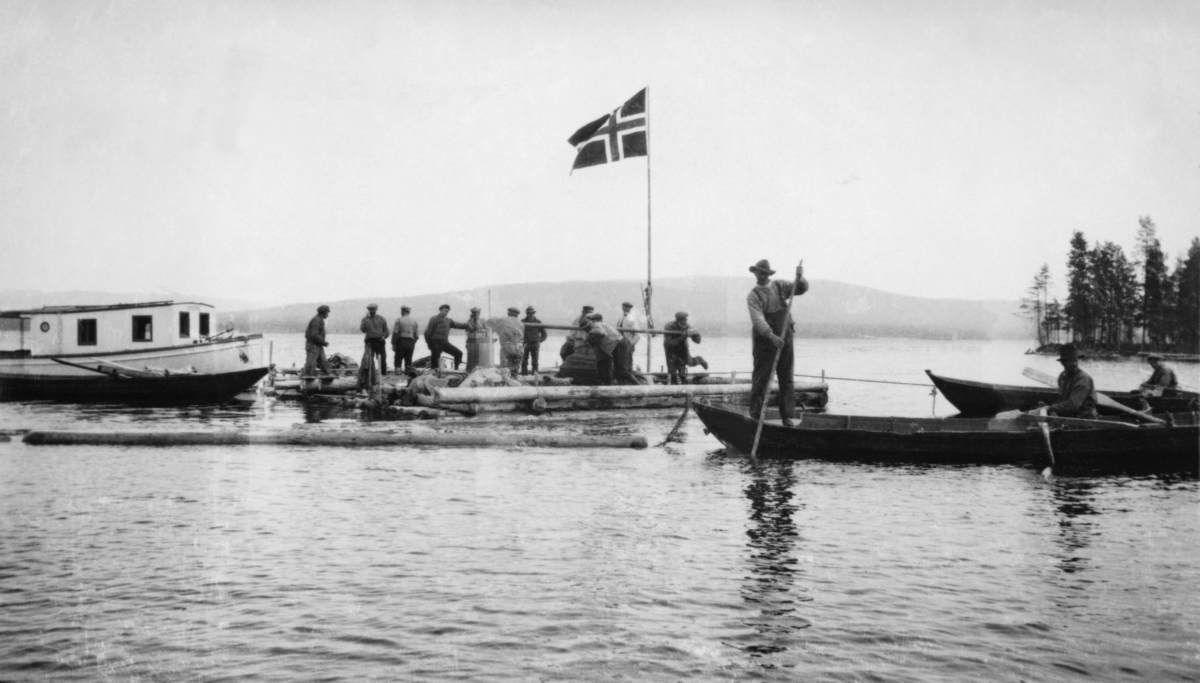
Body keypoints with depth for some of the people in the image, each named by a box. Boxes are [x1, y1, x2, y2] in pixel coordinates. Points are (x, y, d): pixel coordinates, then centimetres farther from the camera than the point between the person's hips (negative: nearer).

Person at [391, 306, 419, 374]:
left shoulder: (399, 320, -4)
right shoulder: (414, 321, 10)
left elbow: (395, 333, -9)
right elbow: (416, 334, 9)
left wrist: (393, 343, -4)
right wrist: (414, 343, 16)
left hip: (401, 341, -3)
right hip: (411, 342, 4)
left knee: (398, 358, 2)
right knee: (409, 359, 7)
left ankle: (398, 370, -9)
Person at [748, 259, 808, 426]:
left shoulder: (780, 286, 9)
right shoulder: (753, 296, -5)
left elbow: (802, 288, 8)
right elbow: (758, 319, -18)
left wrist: (800, 277, -14)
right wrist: (772, 336, -31)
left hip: (785, 339, 4)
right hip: (764, 342, -4)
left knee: (787, 379, 4)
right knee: (761, 379, -4)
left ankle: (787, 417, 8)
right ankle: (755, 416, 0)